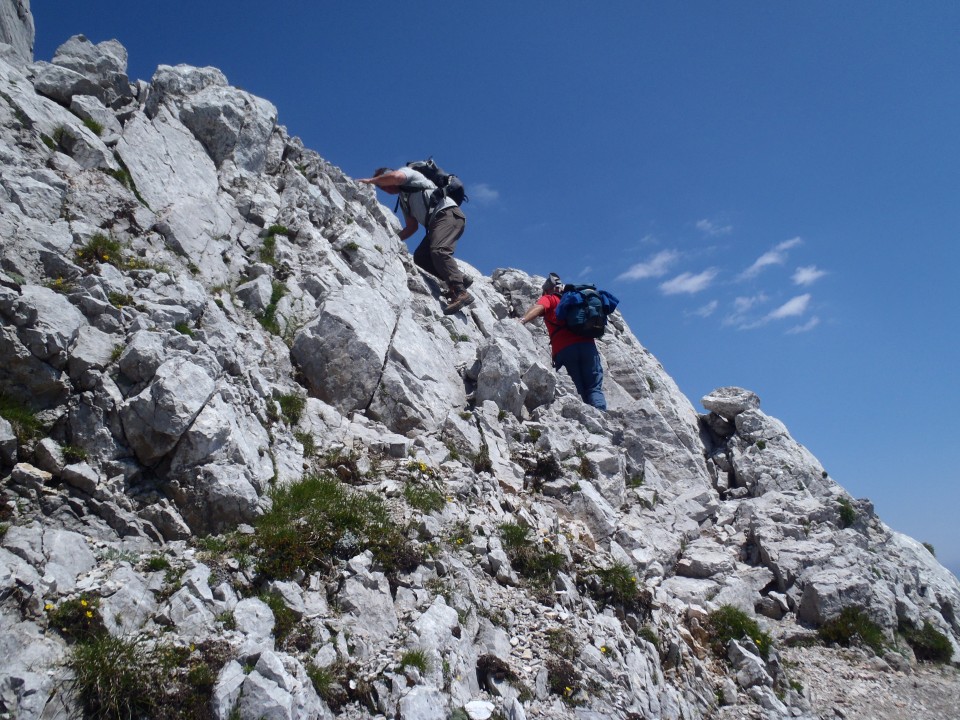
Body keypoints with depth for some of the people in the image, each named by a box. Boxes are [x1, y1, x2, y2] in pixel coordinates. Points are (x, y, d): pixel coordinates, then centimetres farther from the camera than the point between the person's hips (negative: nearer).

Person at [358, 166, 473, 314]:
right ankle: (460, 279, -3)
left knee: (438, 250, -28)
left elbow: (395, 177, -17)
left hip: (448, 213, -9)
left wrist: (370, 181, -6)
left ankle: (460, 293, -36)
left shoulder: (407, 172, 8)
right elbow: (412, 226, 26)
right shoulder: (403, 200, 29)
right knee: (420, 257, -3)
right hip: (436, 222, 9)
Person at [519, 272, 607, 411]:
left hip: (563, 350, -2)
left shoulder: (548, 299, 17)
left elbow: (538, 307, -5)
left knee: (579, 391, 1)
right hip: (587, 344, 3)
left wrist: (522, 321, -21)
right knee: (594, 388, -1)